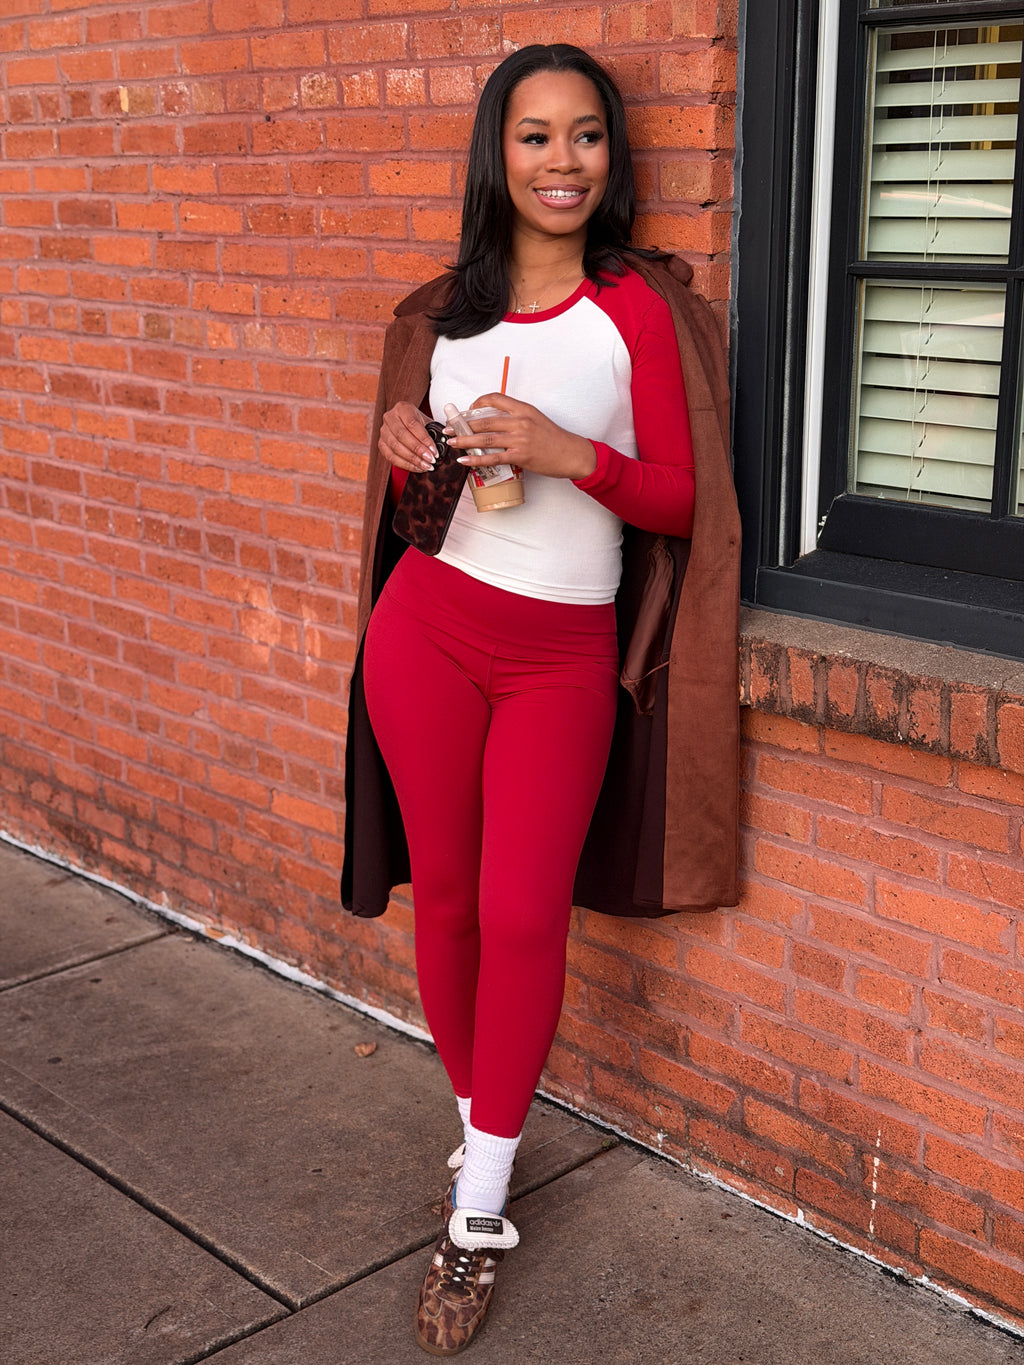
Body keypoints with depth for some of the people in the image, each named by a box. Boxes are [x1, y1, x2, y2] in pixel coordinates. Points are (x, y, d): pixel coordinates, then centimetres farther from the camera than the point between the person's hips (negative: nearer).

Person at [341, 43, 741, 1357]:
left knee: (523, 915, -6)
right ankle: (478, 1134, 29)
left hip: (567, 655, -3)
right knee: (445, 895, 8)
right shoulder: (441, 313, 8)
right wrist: (404, 455, -5)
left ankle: (478, 1215, 8)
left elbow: (679, 499, -4)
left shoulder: (643, 308, -3)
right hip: (429, 627, 3)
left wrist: (571, 454, -20)